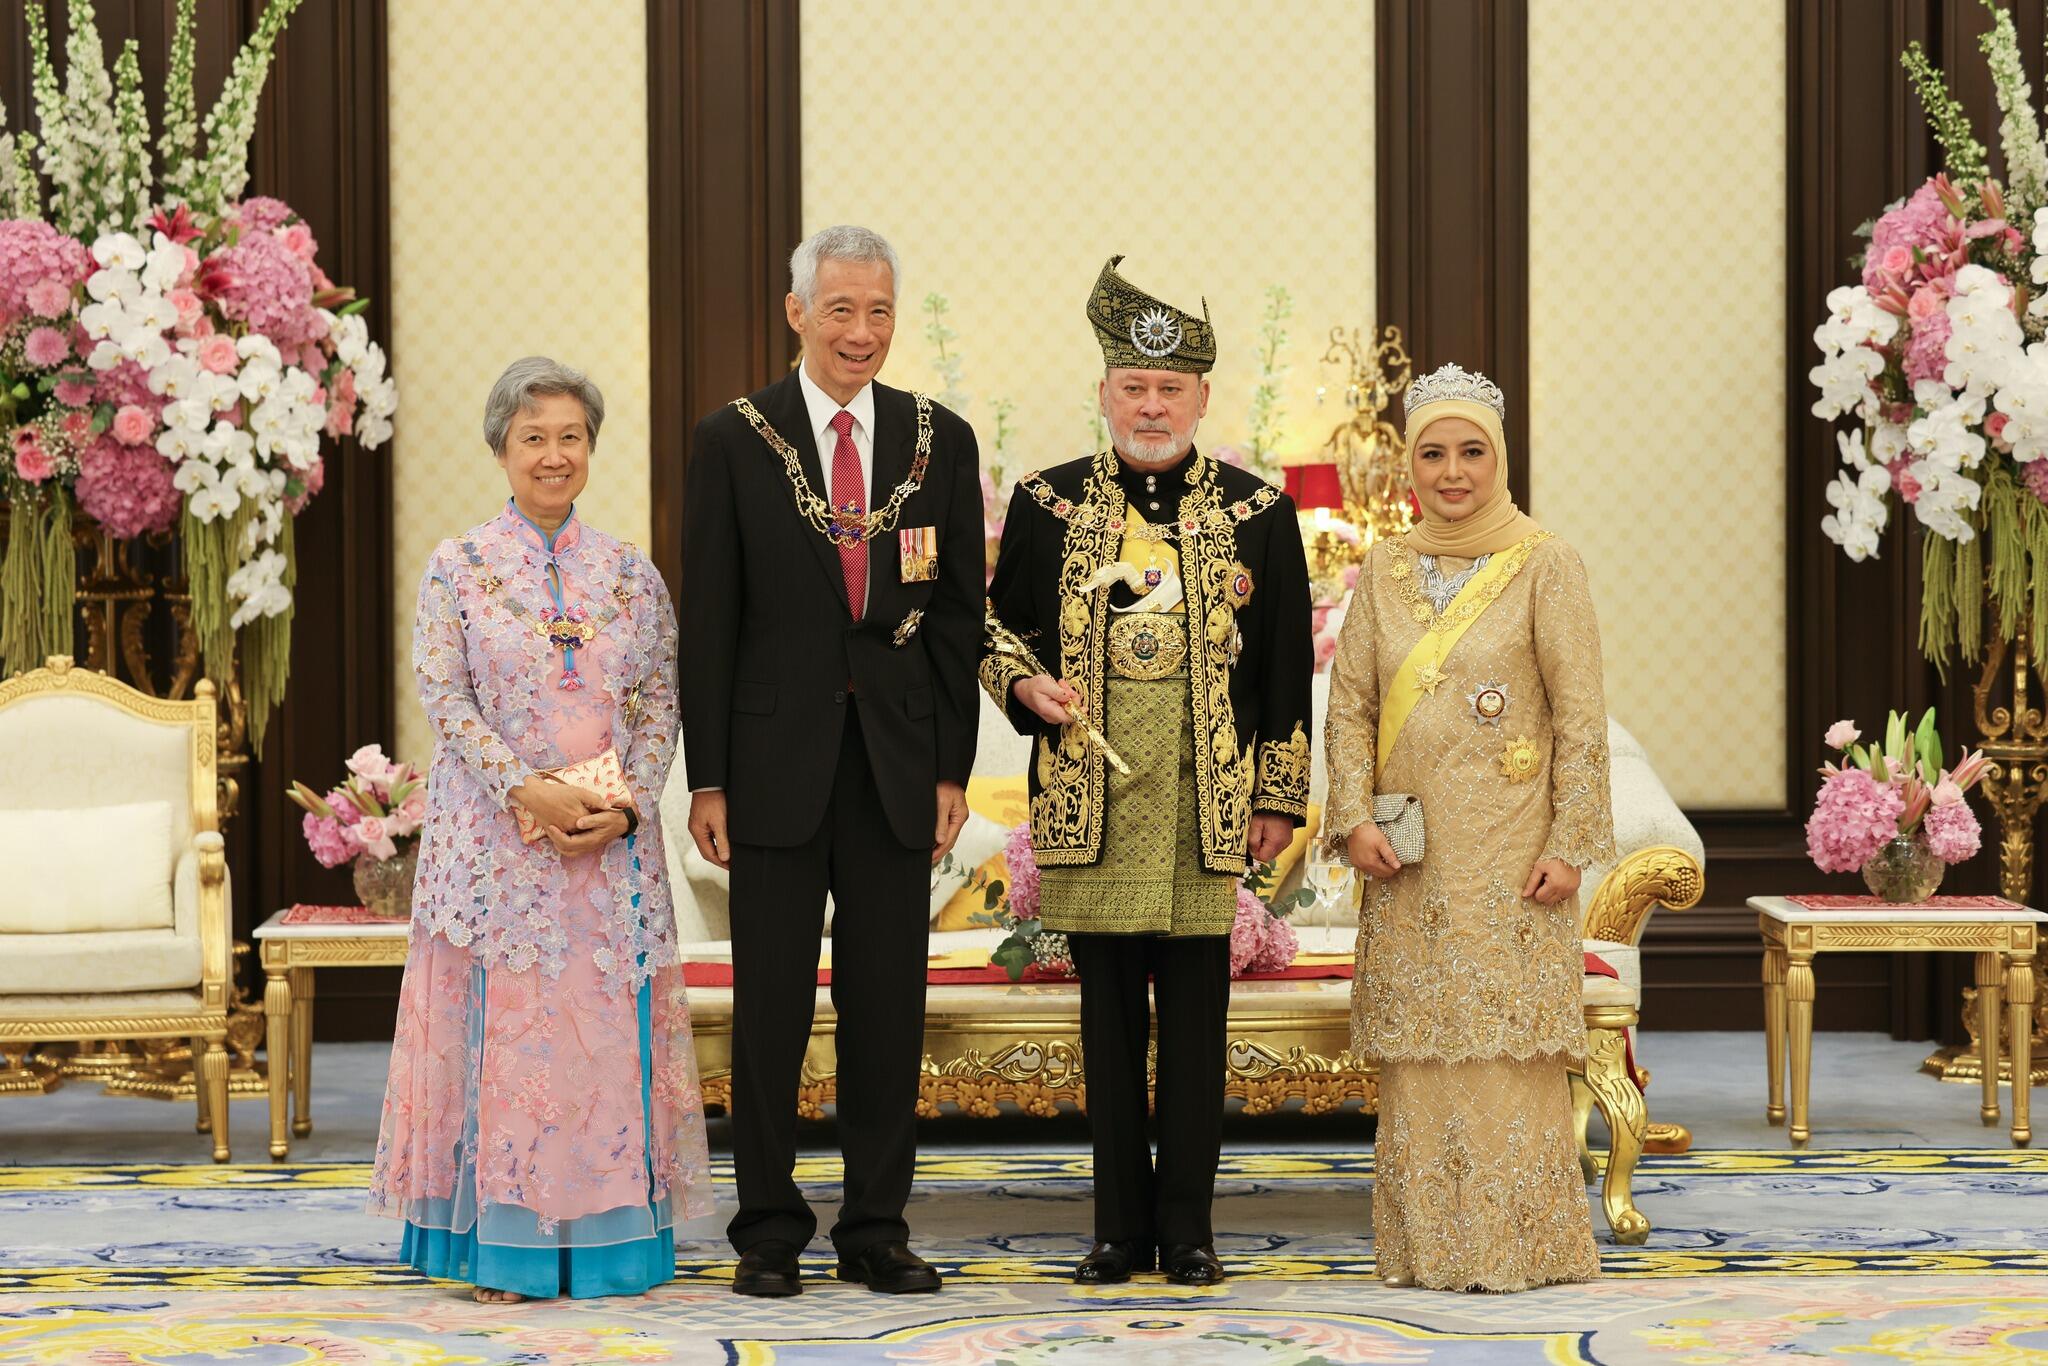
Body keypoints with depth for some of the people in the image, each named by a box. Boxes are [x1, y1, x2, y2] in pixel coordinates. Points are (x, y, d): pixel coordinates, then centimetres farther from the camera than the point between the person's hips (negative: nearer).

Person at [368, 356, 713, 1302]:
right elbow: (444, 697, -5)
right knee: (501, 1019, -3)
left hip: (612, 840, 2)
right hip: (496, 832, -2)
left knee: (609, 1022, 1)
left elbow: (661, 702, 6)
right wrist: (530, 790, -16)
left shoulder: (632, 575, 10)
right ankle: (502, 1241, 2)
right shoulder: (457, 568, 3)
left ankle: (609, 1235, 8)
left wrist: (625, 805, -10)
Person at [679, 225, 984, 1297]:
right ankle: (768, 1230, 12)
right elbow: (709, 621, 0)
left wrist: (952, 770, 2)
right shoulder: (734, 440, 1)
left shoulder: (940, 441, 7)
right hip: (778, 758, -2)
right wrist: (707, 779, -4)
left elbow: (958, 615, 8)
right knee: (770, 1005, 3)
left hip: (899, 764, 2)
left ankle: (876, 1228, 15)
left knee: (889, 1005, 6)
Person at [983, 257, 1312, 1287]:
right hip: (1089, 797, 1)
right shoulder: (1048, 504, 7)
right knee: (1110, 1019, 5)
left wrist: (1280, 797, 3)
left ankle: (1189, 1229, 10)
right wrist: (1027, 683, -5)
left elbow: (1285, 663, 6)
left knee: (1196, 1019, 2)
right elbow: (997, 623, 16)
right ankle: (1121, 1228, 12)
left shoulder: (1257, 513, 5)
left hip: (1207, 800, -1)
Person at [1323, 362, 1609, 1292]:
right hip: (1410, 854, 4)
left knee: (1505, 1038, -5)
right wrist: (1356, 818, -5)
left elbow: (1581, 717, -5)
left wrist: (1568, 844, -10)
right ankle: (1426, 1243, 10)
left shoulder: (1545, 566, -2)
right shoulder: (1385, 568, 10)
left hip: (1507, 849, -4)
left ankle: (1518, 1242, 2)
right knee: (1418, 1042, 4)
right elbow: (1349, 702, 8)